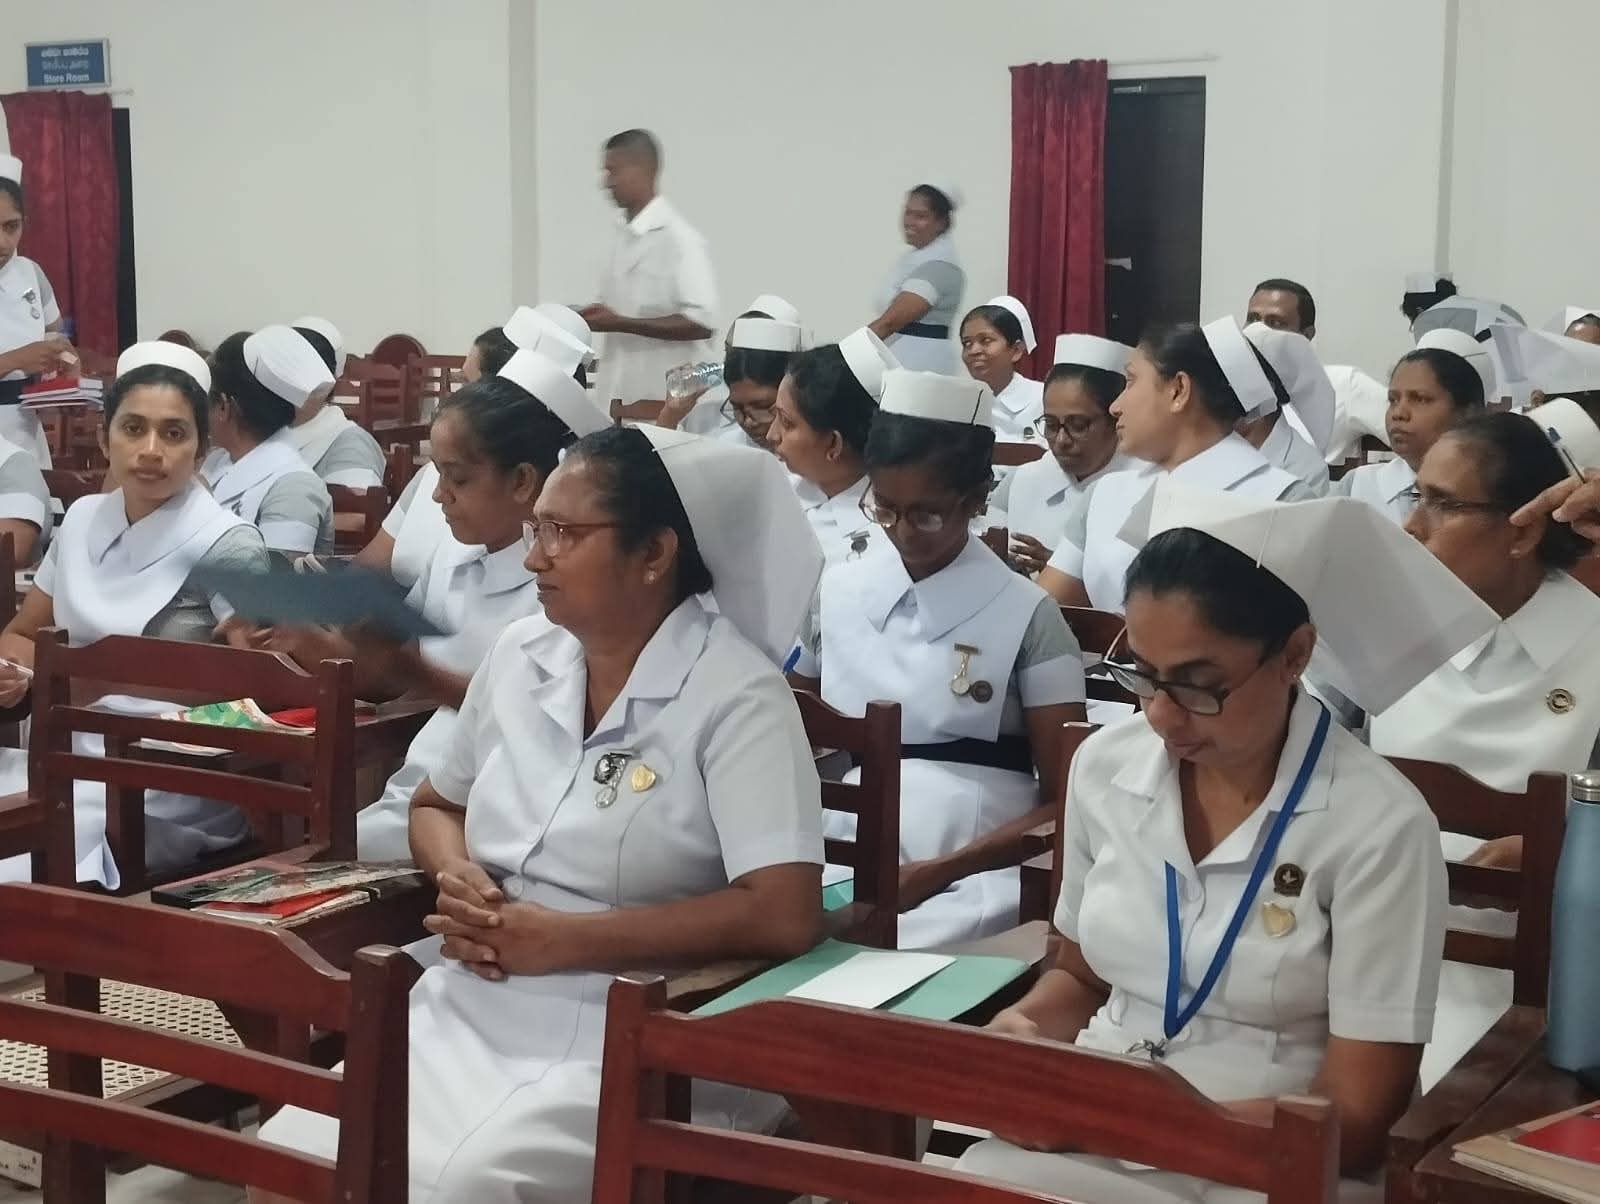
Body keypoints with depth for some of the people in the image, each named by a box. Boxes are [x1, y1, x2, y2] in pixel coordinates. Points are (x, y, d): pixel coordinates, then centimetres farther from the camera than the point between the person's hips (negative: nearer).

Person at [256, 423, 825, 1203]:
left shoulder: (734, 693, -11)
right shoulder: (520, 653, 8)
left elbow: (785, 915, -21)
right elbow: (436, 804, 24)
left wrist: (561, 939, -18)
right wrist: (457, 880, 0)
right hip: (473, 1008, 6)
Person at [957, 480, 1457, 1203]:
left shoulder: (1378, 826, -12)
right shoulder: (1103, 766, 3)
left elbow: (1356, 1118, -11)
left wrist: (1129, 1117, -18)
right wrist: (1025, 1031, -4)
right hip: (1090, 1136, 4)